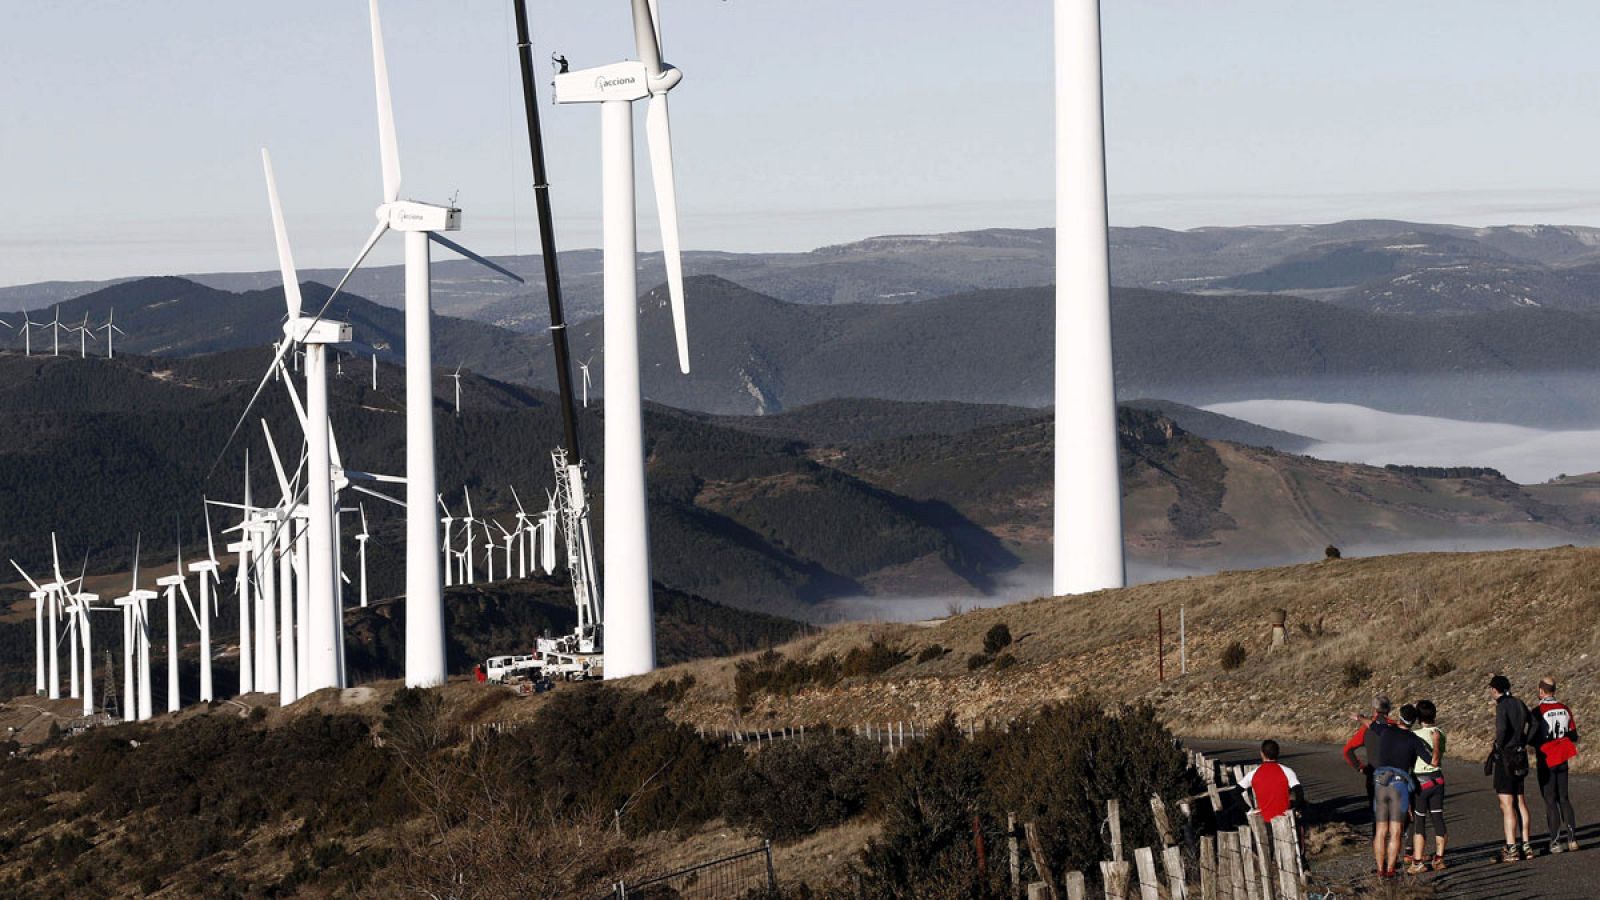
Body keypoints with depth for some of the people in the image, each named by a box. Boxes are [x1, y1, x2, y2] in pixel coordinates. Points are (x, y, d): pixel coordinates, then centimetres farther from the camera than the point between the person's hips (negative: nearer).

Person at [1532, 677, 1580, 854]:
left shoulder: (1538, 712, -14)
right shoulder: (1565, 709, 2)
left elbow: (1533, 738, -15)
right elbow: (1573, 737, 6)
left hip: (1546, 761, -4)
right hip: (1562, 760, 4)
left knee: (1550, 802, 1)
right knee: (1564, 800, 12)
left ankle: (1555, 842, -1)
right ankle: (1572, 839, 7)